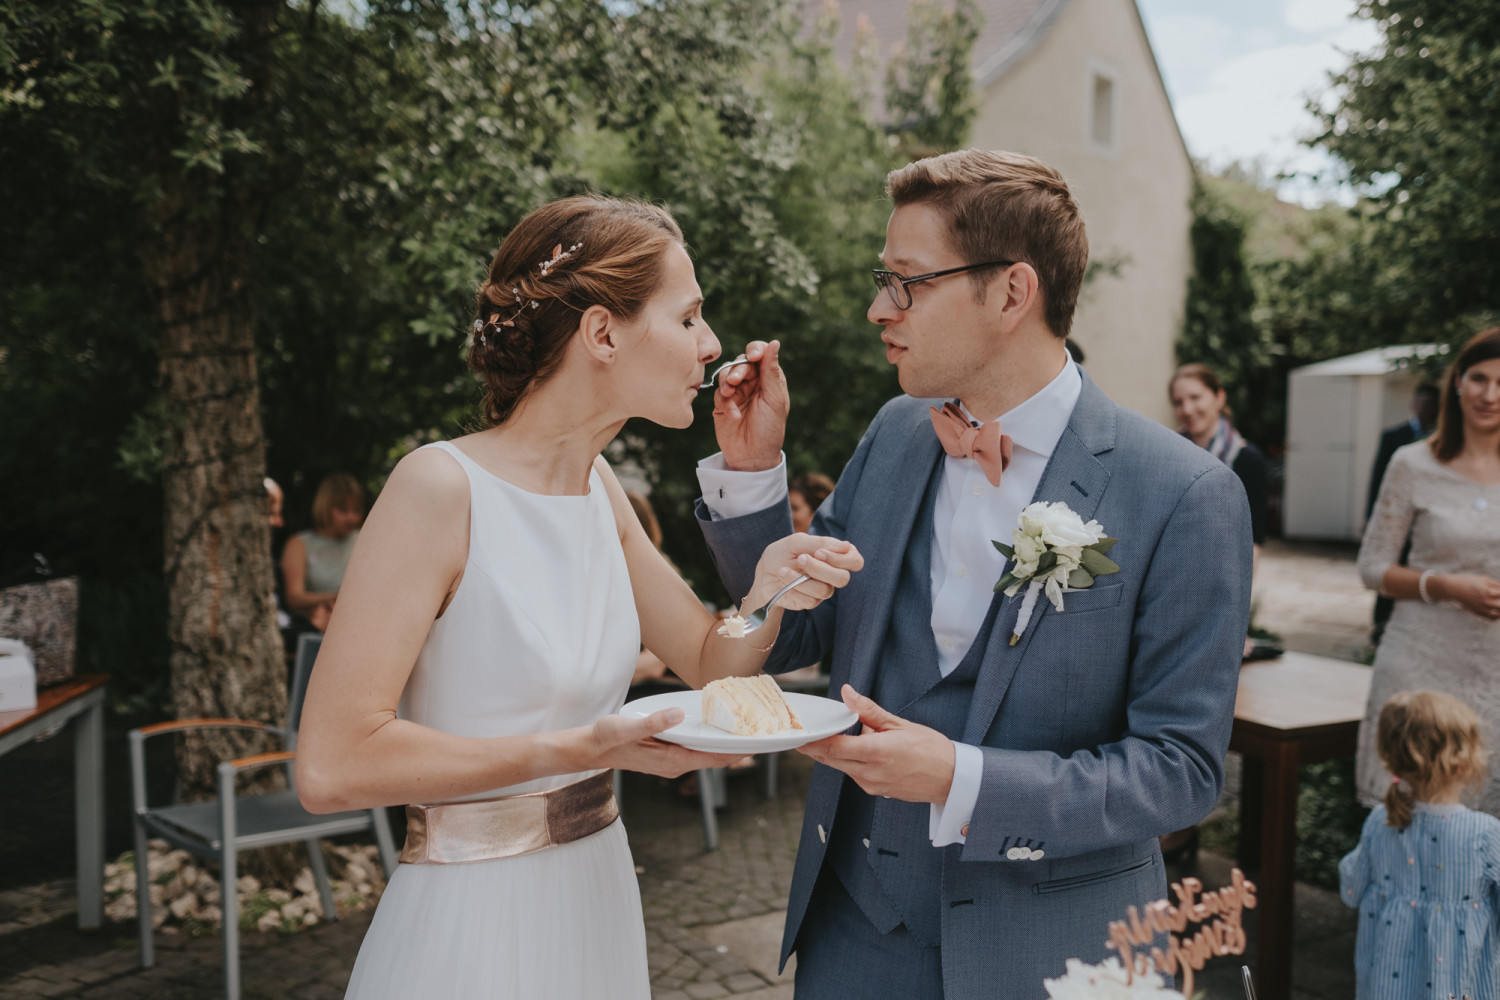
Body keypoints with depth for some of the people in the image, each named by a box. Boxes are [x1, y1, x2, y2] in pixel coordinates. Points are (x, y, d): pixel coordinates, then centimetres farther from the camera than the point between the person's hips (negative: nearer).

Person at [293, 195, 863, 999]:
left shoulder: (598, 487, 2)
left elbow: (710, 667, 6)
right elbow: (331, 764, -24)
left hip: (601, 893, 8)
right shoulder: (441, 487, -20)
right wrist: (579, 748, -25)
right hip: (474, 923, -7)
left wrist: (767, 590, -15)